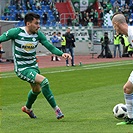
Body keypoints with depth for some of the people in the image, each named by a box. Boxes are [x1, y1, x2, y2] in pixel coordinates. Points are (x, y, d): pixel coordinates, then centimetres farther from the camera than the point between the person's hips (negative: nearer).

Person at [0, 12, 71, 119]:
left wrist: (62, 54, -22)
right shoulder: (16, 32, -17)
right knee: (43, 81, -24)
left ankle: (27, 108, 53)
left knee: (36, 90, 22)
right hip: (21, 69, -6)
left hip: (33, 66, 7)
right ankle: (56, 109, -15)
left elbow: (50, 47, -7)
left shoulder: (38, 34, -5)